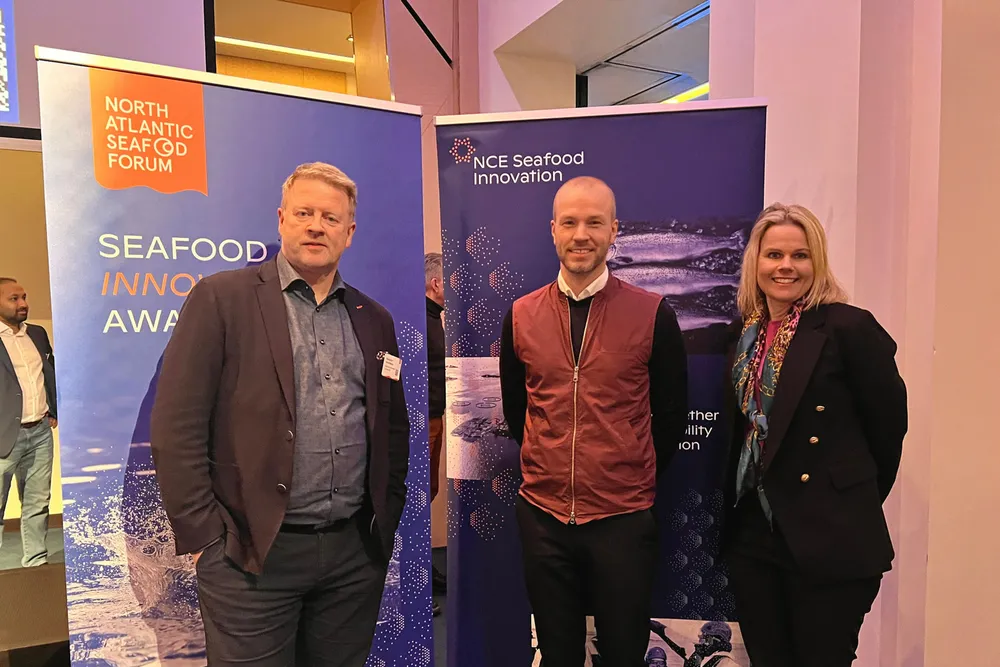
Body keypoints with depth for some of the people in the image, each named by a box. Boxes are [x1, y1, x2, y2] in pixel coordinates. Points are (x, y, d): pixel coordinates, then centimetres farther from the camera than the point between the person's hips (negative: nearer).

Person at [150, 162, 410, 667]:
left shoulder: (375, 319, 9)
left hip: (356, 552, 4)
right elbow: (175, 428, -7)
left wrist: (386, 520, 9)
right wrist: (203, 537, -8)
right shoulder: (221, 298, -4)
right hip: (252, 553, -3)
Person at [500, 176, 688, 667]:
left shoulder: (652, 314, -7)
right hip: (543, 514, 2)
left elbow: (671, 413, 2)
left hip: (624, 517, -2)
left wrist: (638, 476, 6)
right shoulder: (521, 315, 0)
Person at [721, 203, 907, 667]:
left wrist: (858, 498, 8)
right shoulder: (744, 332, 6)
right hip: (751, 533, 5)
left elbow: (888, 421, -3)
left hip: (829, 538, -5)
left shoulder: (848, 327, -12)